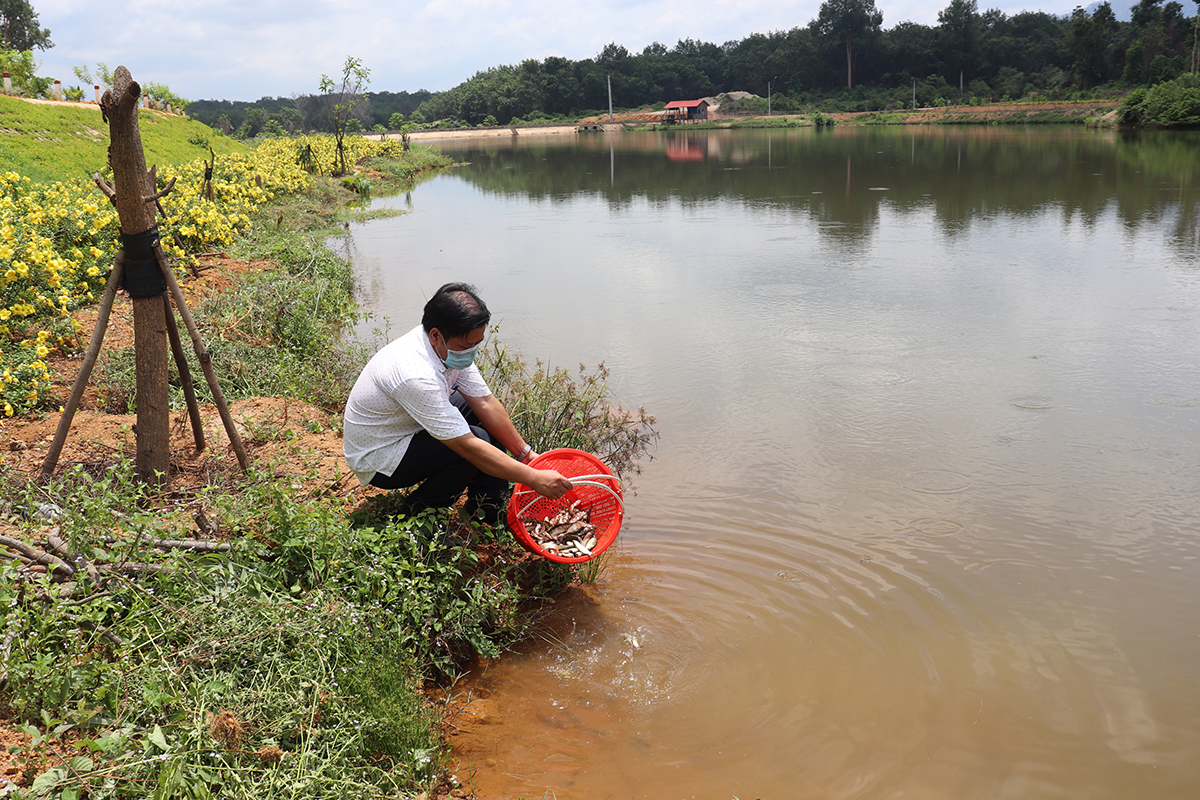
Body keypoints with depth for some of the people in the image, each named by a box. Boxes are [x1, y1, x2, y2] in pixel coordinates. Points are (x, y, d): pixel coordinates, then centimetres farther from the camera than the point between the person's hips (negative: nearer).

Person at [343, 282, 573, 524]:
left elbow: (486, 403, -3)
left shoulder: (453, 347, -11)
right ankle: (417, 513, -6)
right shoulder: (416, 375, -37)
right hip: (375, 461, -9)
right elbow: (468, 446, -35)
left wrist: (527, 454, -7)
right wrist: (533, 479, -32)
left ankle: (488, 509, 6)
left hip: (408, 430, 9)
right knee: (476, 439, -25)